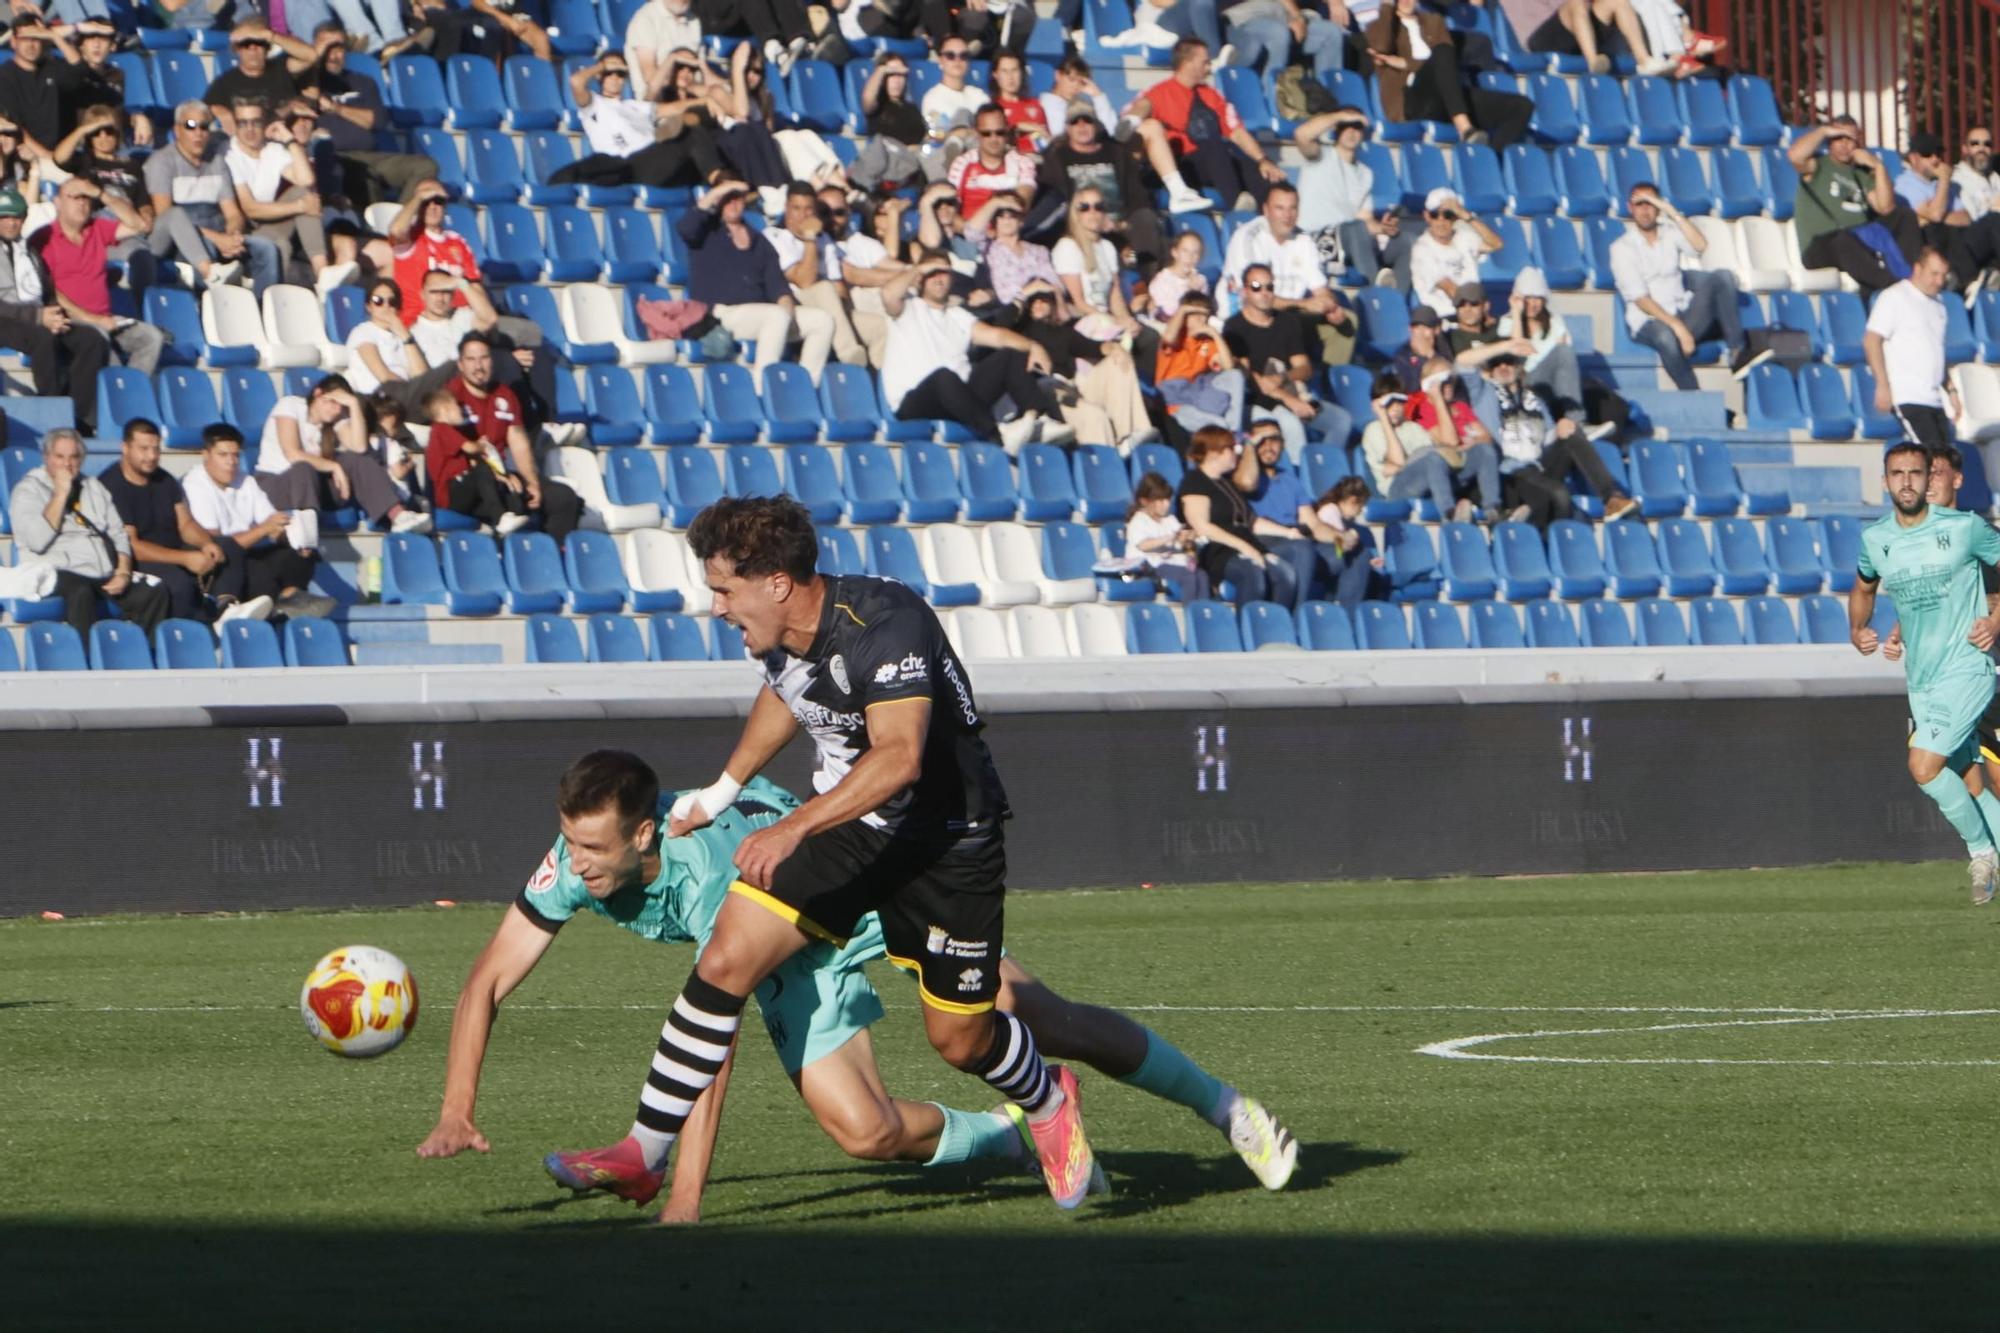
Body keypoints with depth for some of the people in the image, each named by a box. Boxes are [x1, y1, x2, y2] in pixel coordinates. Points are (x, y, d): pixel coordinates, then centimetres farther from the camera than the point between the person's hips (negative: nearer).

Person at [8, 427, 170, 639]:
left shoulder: (93, 487, 21)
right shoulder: (28, 490, 3)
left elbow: (118, 534, 18)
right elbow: (37, 541, -13)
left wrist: (123, 572, -1)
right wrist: (61, 494, -8)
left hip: (105, 575, 5)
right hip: (60, 574, -5)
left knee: (155, 593, -20)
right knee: (81, 592, -40)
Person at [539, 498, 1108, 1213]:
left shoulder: (887, 625, -30)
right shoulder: (777, 633, -6)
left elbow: (899, 757, -43)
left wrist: (793, 829, -52)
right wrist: (722, 791, 25)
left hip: (947, 839, -6)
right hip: (841, 824, 6)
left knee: (959, 1039, 3)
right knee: (728, 956, -14)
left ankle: (1047, 1101, 38)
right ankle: (645, 1148, -8)